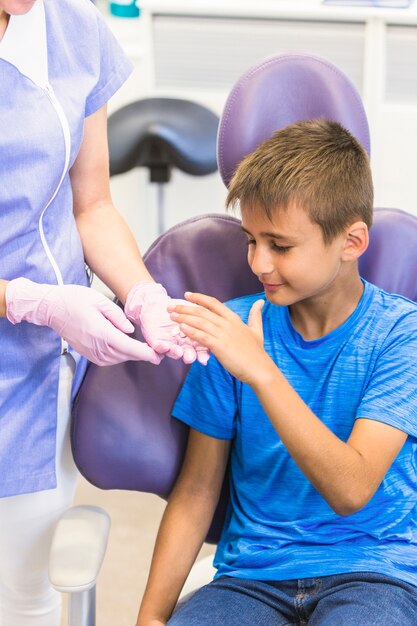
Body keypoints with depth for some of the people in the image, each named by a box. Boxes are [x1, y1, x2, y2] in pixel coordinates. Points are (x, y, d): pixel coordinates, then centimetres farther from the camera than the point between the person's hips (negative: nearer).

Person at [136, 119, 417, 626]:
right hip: (254, 574, 2)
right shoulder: (235, 328, 0)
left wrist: (261, 372, -27)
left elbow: (351, 490, -19)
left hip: (371, 570, -2)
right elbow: (197, 489, 5)